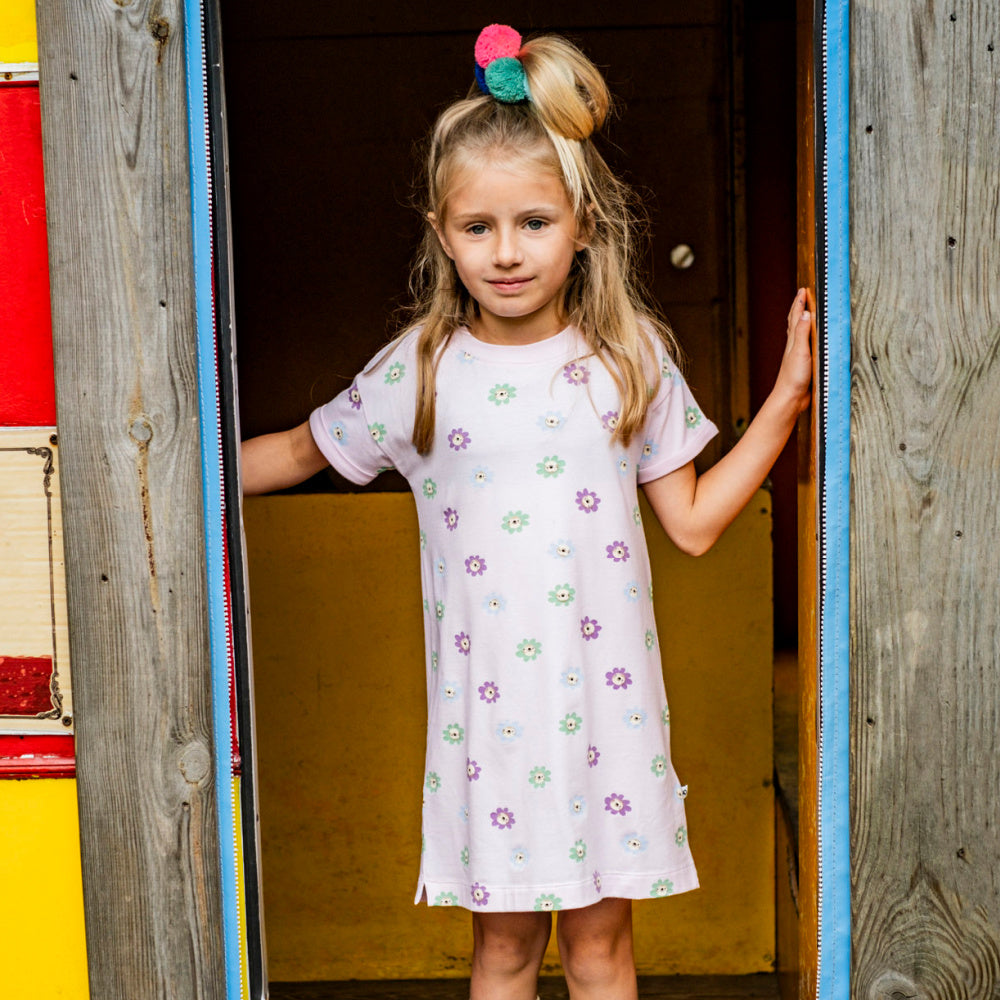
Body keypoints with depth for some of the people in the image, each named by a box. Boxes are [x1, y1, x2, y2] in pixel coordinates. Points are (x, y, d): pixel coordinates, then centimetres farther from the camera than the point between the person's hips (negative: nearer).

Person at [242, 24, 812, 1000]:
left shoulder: (630, 356, -2)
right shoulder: (417, 371, -3)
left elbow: (694, 520, 4)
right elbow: (300, 452, 13)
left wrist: (787, 398, -1)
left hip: (602, 696, 0)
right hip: (485, 705, 0)